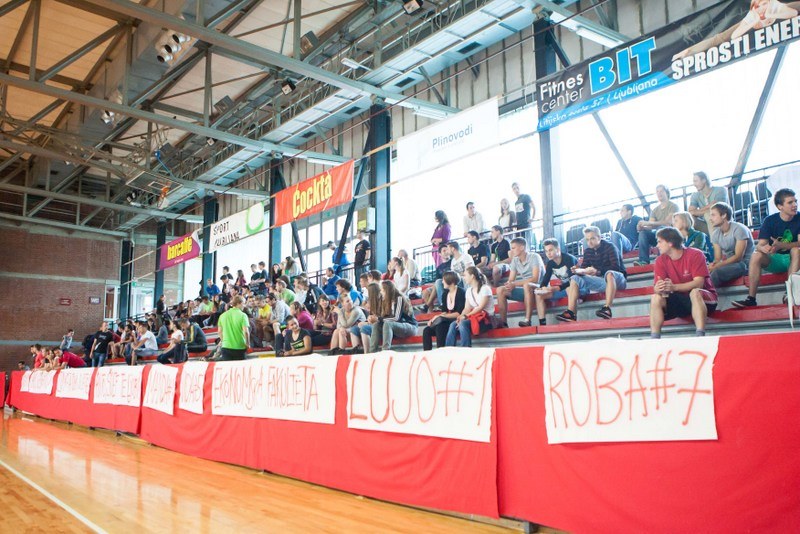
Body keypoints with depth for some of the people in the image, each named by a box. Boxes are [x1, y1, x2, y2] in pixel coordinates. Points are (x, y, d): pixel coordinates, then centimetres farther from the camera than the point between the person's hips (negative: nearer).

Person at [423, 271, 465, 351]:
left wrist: (440, 316, -17)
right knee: (426, 330, -13)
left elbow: (459, 313, -15)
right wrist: (434, 319, -9)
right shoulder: (445, 294, 13)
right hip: (447, 321, 7)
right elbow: (444, 312, 12)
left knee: (440, 324, -34)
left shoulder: (460, 293, -9)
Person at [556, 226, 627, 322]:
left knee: (609, 274, -40)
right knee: (575, 278, -7)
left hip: (617, 279, -6)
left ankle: (607, 308, -49)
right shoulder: (588, 251, 7)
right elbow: (583, 268, 3)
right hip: (602, 281, 6)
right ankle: (570, 313, -22)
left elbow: (615, 267, -19)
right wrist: (579, 270, -21)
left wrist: (597, 271, -29)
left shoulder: (609, 247, -10)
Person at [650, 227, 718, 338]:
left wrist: (674, 287, -38)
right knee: (656, 298, -21)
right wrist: (658, 289, -37)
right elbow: (658, 286, -10)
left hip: (701, 297, -4)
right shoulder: (661, 261, -2)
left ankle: (700, 336, -42)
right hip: (680, 302, 4)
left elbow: (698, 283, -23)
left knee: (695, 292, -36)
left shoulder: (695, 255, -14)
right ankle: (654, 338, -27)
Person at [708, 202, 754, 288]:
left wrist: (716, 266, -27)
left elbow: (738, 257, -18)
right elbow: (718, 258, 3)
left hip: (745, 263, -6)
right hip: (729, 263, 6)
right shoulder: (715, 233, 5)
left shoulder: (739, 229, -13)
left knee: (716, 272, -33)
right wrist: (713, 264, -22)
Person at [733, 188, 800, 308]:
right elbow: (760, 245, -15)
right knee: (756, 255, -27)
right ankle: (751, 298, -29)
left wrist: (780, 245, -40)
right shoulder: (770, 220, -7)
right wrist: (763, 248, -40)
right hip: (774, 260, 1)